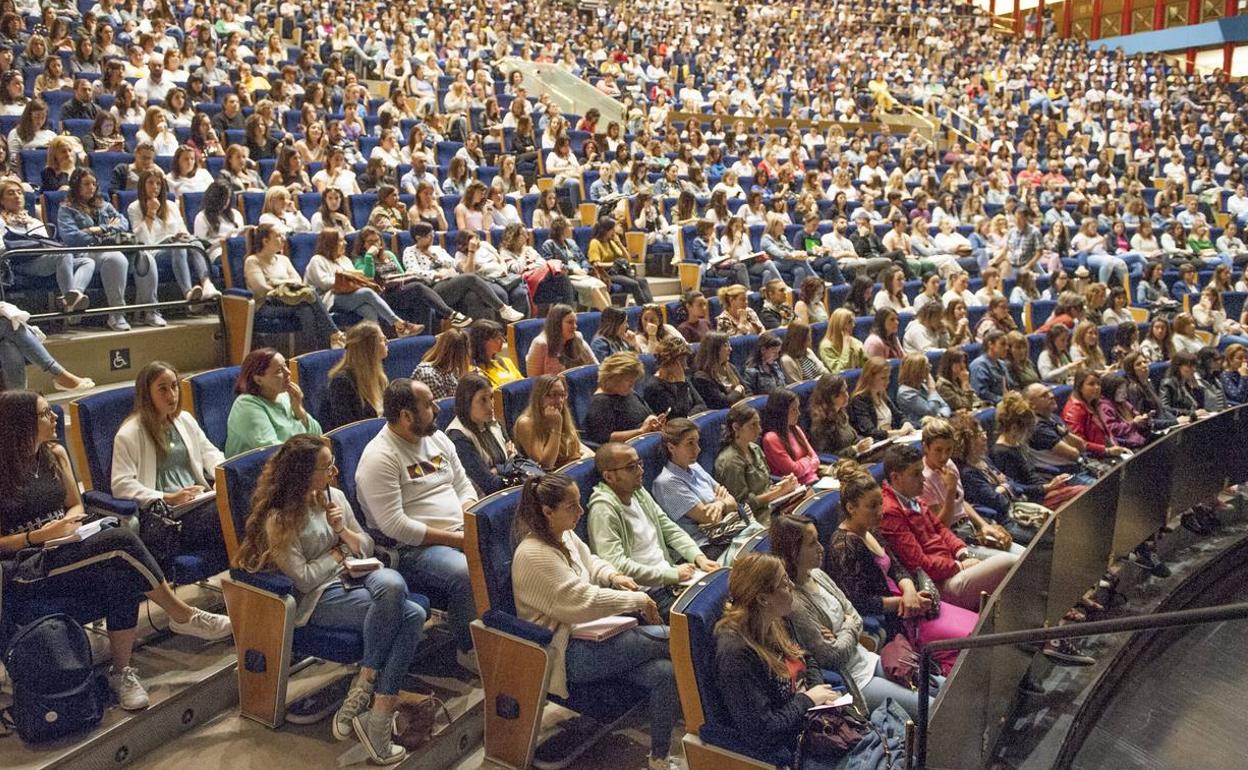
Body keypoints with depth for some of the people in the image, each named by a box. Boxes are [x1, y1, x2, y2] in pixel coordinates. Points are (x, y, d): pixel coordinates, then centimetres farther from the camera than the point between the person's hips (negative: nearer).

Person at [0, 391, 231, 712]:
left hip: (63, 550, 6)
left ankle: (121, 671, -19)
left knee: (120, 577, -30)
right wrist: (39, 535, -18)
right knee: (120, 541, -30)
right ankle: (183, 616, -16)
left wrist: (66, 524, -4)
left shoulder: (55, 454, 11)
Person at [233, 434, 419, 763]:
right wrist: (338, 552, -1)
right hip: (319, 599, -6)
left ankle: (363, 687, -23)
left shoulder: (335, 496, 11)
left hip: (354, 578, 6)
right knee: (408, 614, -30)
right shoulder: (279, 519, -7)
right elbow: (304, 579, -12)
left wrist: (344, 530, -5)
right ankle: (377, 719, -21)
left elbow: (366, 548, 15)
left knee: (392, 583, -34)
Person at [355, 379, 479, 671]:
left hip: (461, 535, 8)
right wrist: (454, 538, -18)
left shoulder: (437, 438, 12)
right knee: (468, 575, -33)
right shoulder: (379, 458, -14)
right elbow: (395, 526, -19)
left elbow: (464, 487, 18)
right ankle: (470, 650, -9)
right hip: (413, 550, -7)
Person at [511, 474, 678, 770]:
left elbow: (590, 562, 28)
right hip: (568, 655, -9)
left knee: (663, 672, -14)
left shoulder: (565, 535, 8)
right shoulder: (534, 555, -21)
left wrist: (613, 576, 5)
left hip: (588, 636, 9)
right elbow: (583, 602, -25)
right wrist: (638, 600, -16)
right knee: (670, 640, -17)